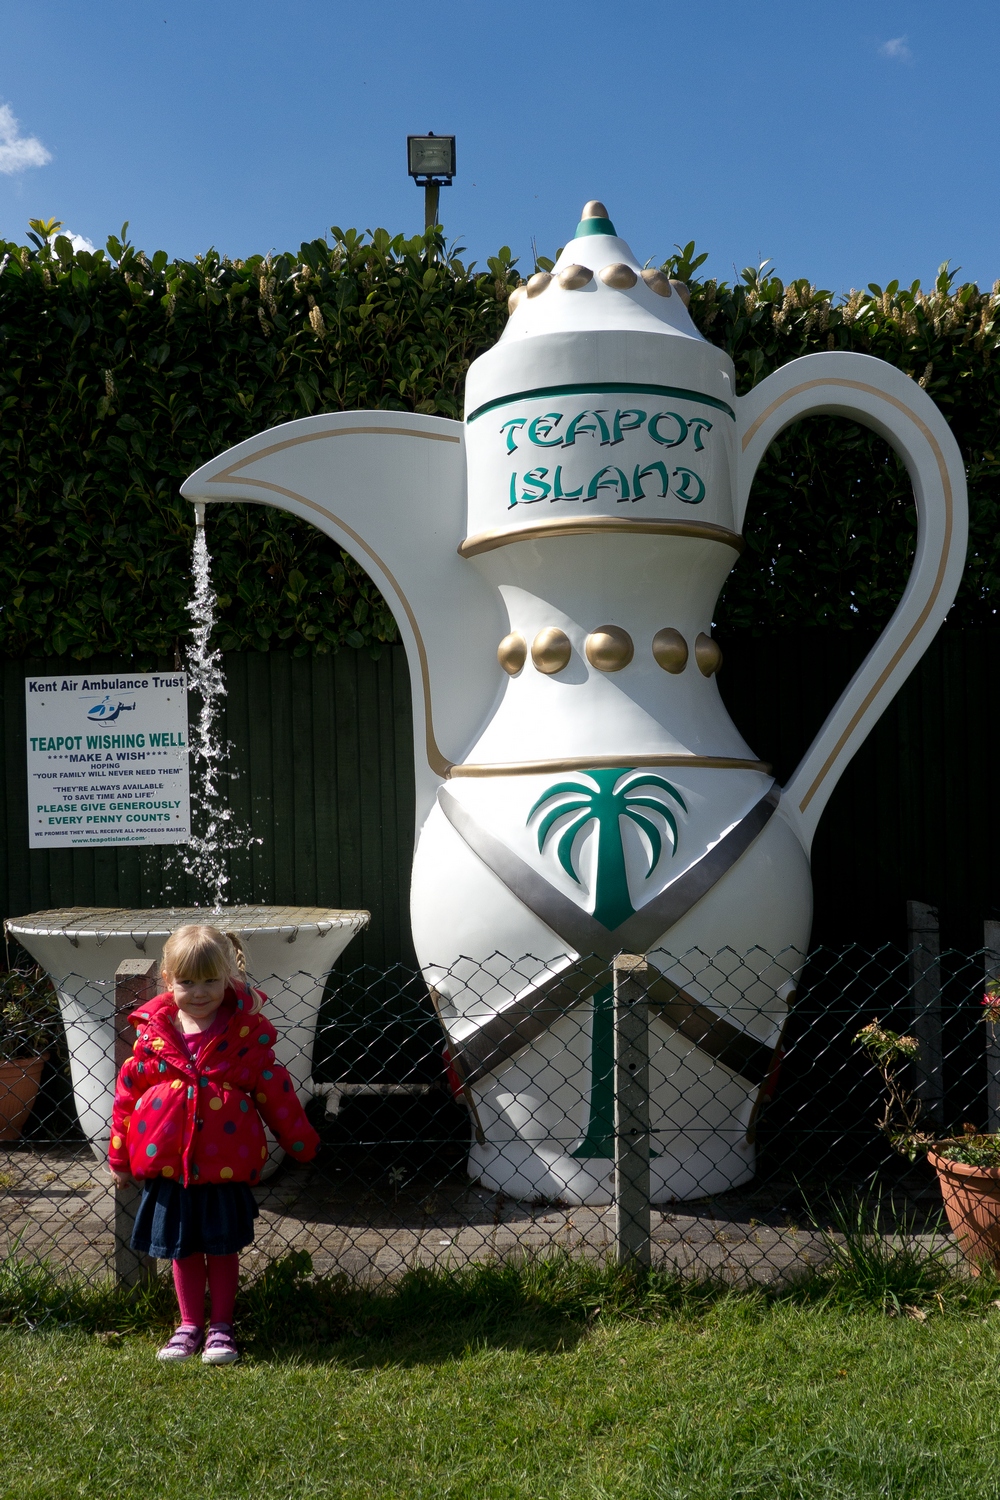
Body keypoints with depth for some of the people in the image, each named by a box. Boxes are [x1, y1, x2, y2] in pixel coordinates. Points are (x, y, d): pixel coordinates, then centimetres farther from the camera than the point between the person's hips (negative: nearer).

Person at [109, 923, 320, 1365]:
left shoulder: (246, 1030, -7)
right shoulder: (153, 1031, -3)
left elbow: (273, 1088, 0)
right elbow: (129, 1089, 5)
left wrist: (301, 1142, 5)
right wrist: (120, 1155, 9)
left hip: (227, 1161, -2)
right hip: (168, 1161, 2)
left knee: (223, 1247, 10)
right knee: (183, 1248, 15)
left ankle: (221, 1328, 26)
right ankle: (190, 1326, 31)